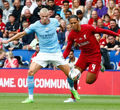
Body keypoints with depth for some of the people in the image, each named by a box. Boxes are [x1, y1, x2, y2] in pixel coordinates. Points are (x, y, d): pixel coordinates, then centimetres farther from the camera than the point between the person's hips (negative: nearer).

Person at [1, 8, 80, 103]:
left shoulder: (54, 21, -6)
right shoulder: (35, 26, -9)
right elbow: (22, 34, 0)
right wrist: (7, 41, 1)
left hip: (56, 52, 1)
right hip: (43, 52, -1)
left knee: (69, 73, 2)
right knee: (30, 72, -19)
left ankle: (73, 90, 35)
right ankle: (30, 97, -9)